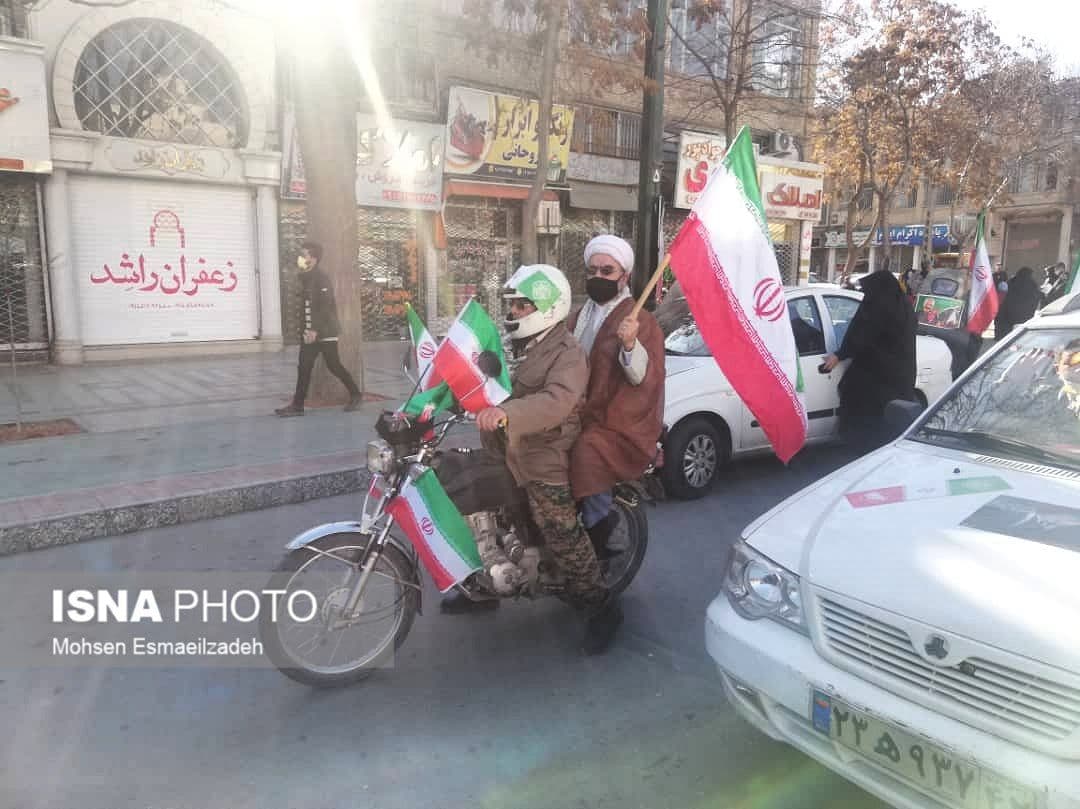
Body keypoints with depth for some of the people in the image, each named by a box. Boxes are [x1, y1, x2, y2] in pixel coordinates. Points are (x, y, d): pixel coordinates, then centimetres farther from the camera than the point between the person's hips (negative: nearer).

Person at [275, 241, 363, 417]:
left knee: (334, 366, -2)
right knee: (303, 368, 5)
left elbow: (325, 307, -20)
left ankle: (355, 394, 13)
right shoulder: (305, 279, 13)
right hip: (310, 332, 8)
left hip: (325, 332, -8)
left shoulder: (322, 279, -12)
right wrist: (306, 329, 10)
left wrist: (315, 330, -24)